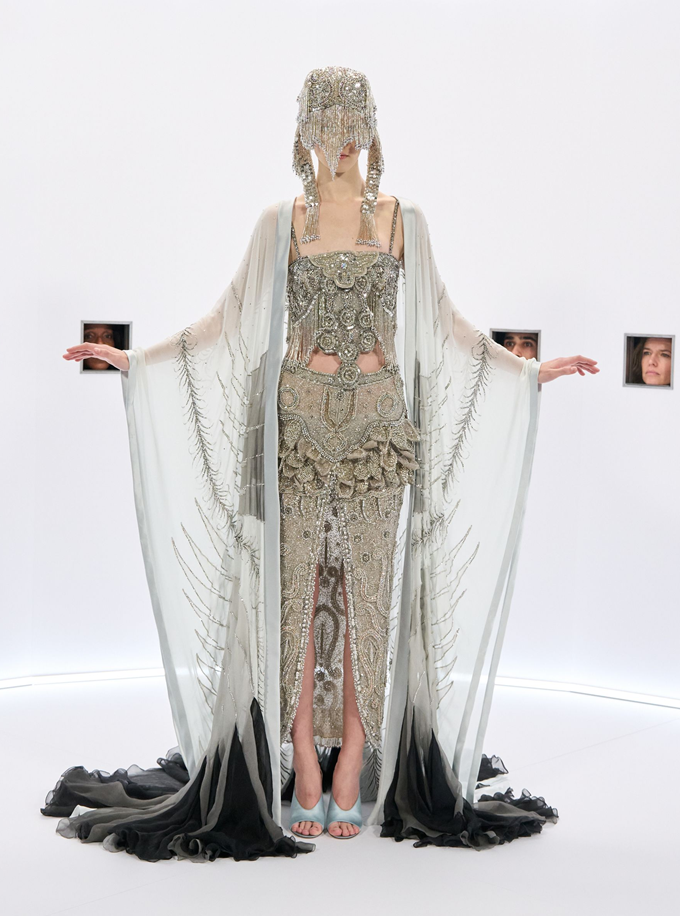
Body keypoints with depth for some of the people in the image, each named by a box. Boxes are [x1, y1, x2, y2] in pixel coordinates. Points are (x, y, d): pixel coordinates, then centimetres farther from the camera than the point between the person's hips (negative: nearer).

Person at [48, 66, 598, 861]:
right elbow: (234, 326, 8)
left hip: (379, 420, 1)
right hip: (299, 420, 0)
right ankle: (304, 765, 7)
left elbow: (437, 328, 12)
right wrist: (133, 358, 2)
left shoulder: (402, 220, 8)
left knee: (369, 590, 0)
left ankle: (352, 764, 8)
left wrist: (530, 371, 10)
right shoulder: (281, 222, 6)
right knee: (297, 589, -1)